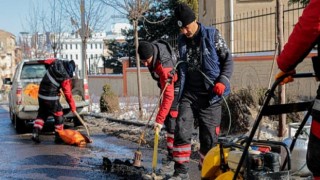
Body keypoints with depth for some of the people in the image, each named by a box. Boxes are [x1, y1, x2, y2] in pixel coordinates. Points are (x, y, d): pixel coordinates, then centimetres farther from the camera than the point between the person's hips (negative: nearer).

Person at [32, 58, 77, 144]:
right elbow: (68, 94, -13)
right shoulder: (65, 78, -19)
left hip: (41, 95, 7)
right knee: (59, 116, 9)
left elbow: (46, 61, 19)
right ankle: (58, 136, 14)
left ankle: (35, 133, 10)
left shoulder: (56, 62, -5)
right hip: (51, 98, -7)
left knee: (41, 114, 19)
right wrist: (73, 107, -3)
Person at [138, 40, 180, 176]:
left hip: (176, 87, -9)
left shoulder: (164, 65, -39)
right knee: (167, 120, 13)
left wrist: (159, 119, -42)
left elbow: (168, 96, -40)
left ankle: (172, 159, -17)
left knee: (172, 121, -17)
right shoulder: (152, 48, -17)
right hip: (167, 84, 9)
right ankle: (171, 154, 23)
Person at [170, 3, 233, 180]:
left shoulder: (212, 35, -3)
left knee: (209, 137, 2)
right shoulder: (181, 40, 9)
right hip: (188, 94, 3)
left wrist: (222, 81, -13)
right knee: (181, 131, -11)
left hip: (210, 95, -3)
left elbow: (228, 60, 0)